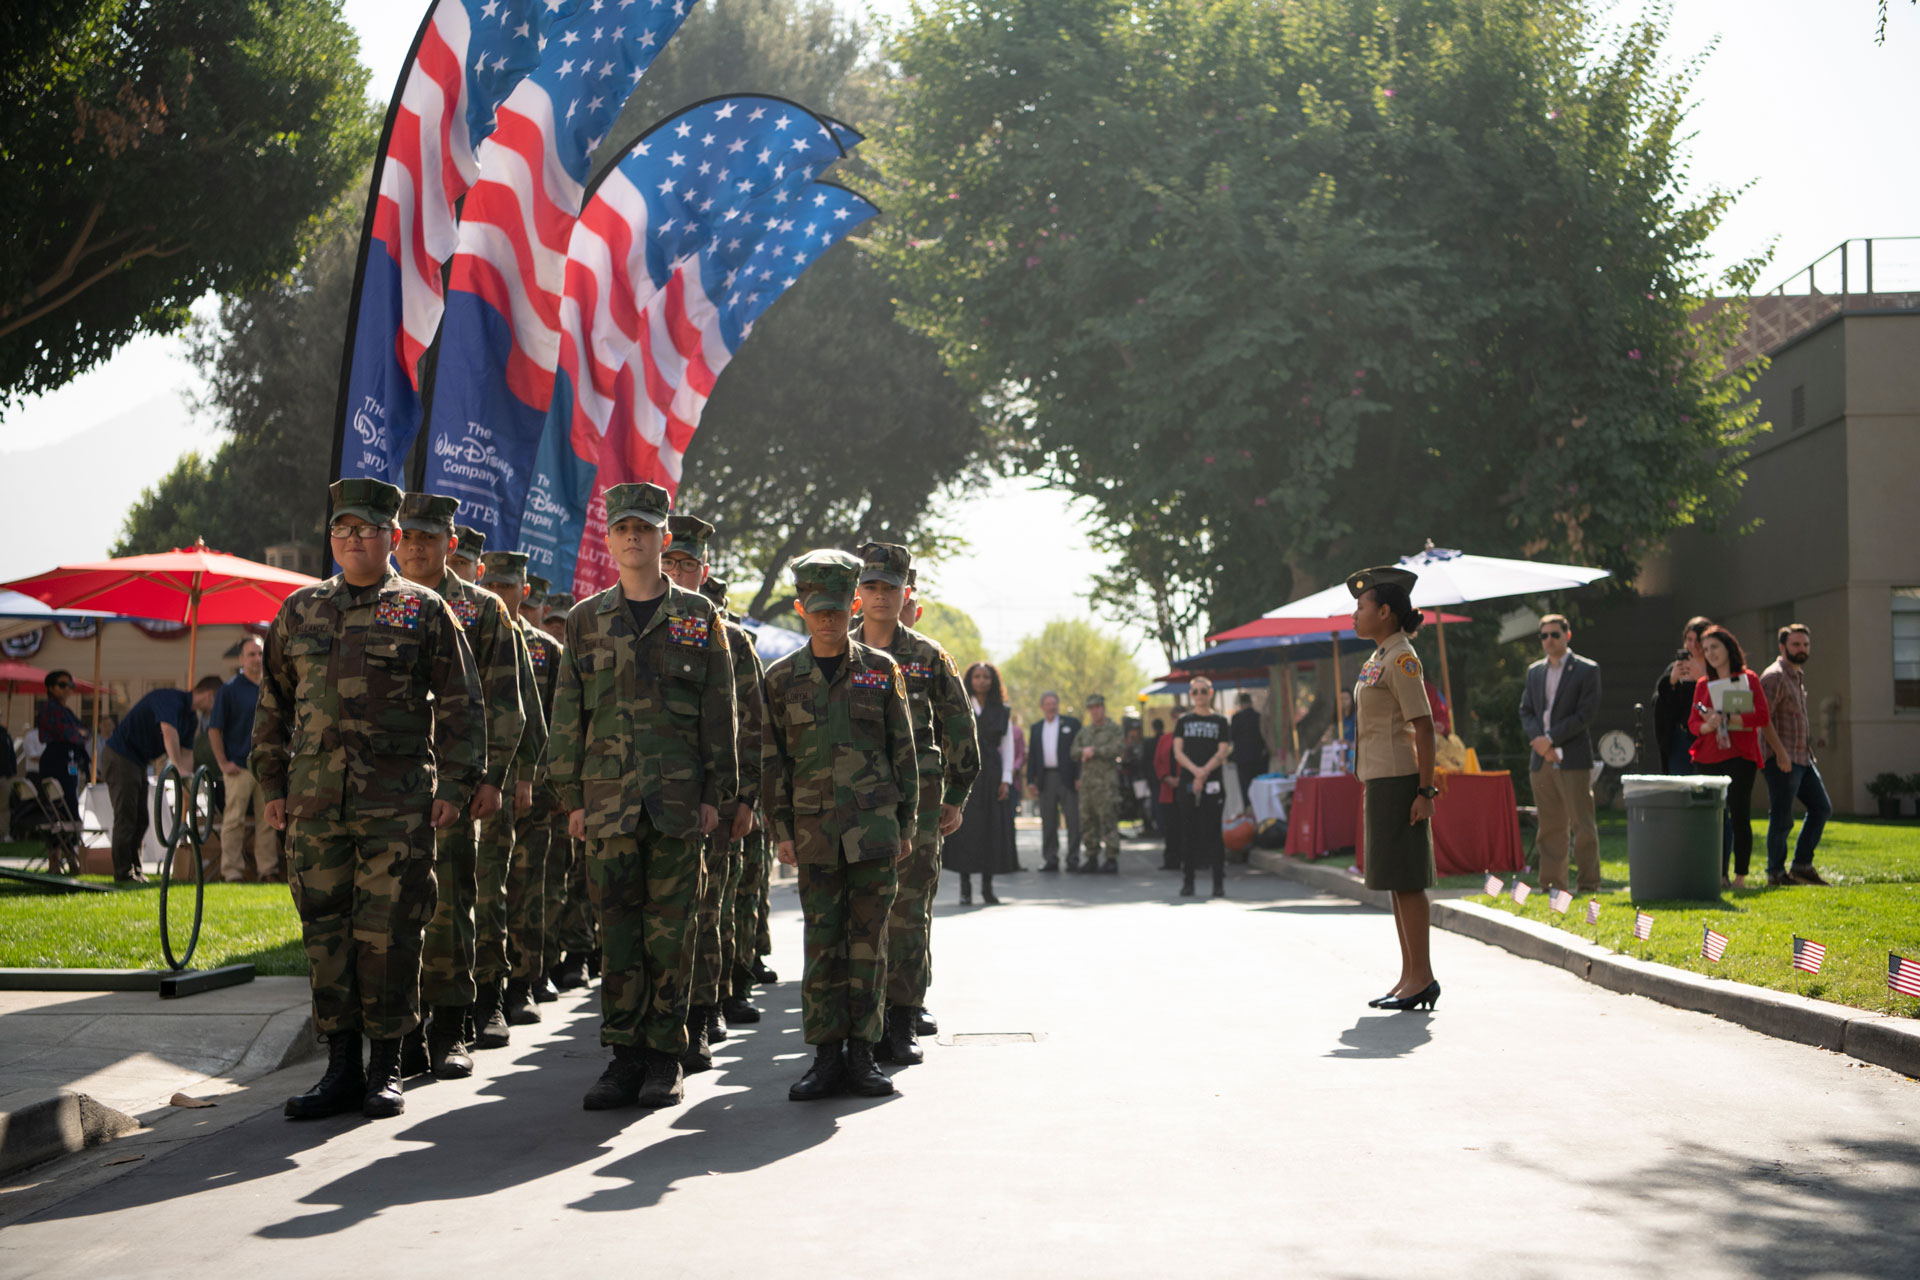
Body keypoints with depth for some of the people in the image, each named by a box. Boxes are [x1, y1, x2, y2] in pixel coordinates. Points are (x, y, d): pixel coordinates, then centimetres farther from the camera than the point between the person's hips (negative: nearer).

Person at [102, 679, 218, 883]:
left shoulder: (191, 718, 9)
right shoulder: (171, 700, -22)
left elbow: (186, 751, 7)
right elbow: (168, 732, -39)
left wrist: (186, 778, -7)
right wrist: (178, 767, -47)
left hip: (138, 762, 10)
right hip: (119, 758, -10)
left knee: (140, 820, 11)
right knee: (126, 818, -8)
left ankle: (135, 871, 18)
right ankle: (124, 874, -5)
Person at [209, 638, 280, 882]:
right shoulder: (230, 689, -3)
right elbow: (214, 729, -4)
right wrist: (223, 763, -8)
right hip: (239, 766, -5)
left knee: (268, 819, 6)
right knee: (234, 820, -3)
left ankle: (268, 868, 13)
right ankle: (232, 870, 1)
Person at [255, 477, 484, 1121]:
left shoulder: (424, 611, 4)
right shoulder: (300, 611, 14)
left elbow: (459, 706, 3)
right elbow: (273, 702, 19)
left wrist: (455, 785, -4)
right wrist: (272, 783, 12)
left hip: (398, 802, -3)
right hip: (315, 801, 4)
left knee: (389, 933, -3)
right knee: (325, 931, 5)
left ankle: (385, 1071, 7)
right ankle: (341, 1068, 14)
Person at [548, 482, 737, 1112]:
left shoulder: (698, 616, 7)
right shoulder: (586, 619, 10)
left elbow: (719, 711, 5)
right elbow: (567, 713, 10)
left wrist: (716, 794, 0)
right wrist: (572, 795, 3)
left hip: (678, 796, -1)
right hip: (608, 797, 2)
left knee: (670, 926, 0)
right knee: (617, 924, 2)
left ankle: (665, 1059, 7)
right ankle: (625, 1055, 9)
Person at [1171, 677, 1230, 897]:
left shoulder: (1220, 721, 8)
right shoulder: (1183, 721, 12)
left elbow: (1222, 752, -1)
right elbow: (1178, 752, 3)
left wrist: (1204, 772, -14)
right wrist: (1195, 770, -14)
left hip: (1213, 783, -2)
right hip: (1187, 783, 2)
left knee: (1212, 832, -5)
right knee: (1189, 832, 1)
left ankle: (1219, 883, -3)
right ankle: (1187, 881, 5)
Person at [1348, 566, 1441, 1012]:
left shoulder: (1402, 660, -13)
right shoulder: (1380, 659, 15)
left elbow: (1424, 726, -18)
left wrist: (1425, 791, -20)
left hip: (1398, 780, -10)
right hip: (1379, 779, 10)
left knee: (1406, 879, -6)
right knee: (1394, 879, 11)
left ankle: (1422, 977, -2)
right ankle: (1410, 977, 16)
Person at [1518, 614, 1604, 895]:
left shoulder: (1587, 670, -1)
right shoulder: (1534, 671, 16)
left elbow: (1585, 713, -9)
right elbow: (1525, 711, 12)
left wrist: (1551, 739, -13)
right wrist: (1538, 739, -7)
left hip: (1573, 759, -5)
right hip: (1541, 760, 5)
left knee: (1582, 825, -4)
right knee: (1550, 826, 8)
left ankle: (1589, 883, -1)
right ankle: (1552, 882, 12)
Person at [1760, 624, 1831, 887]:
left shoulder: (1798, 677, 19)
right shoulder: (1774, 676, -11)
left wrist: (1810, 753, 21)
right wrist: (1779, 751, -24)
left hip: (1802, 758, 10)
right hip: (1782, 760, -10)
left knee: (1821, 807, 11)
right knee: (1782, 819, -5)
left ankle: (1802, 865, 16)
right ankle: (1776, 873, 4)